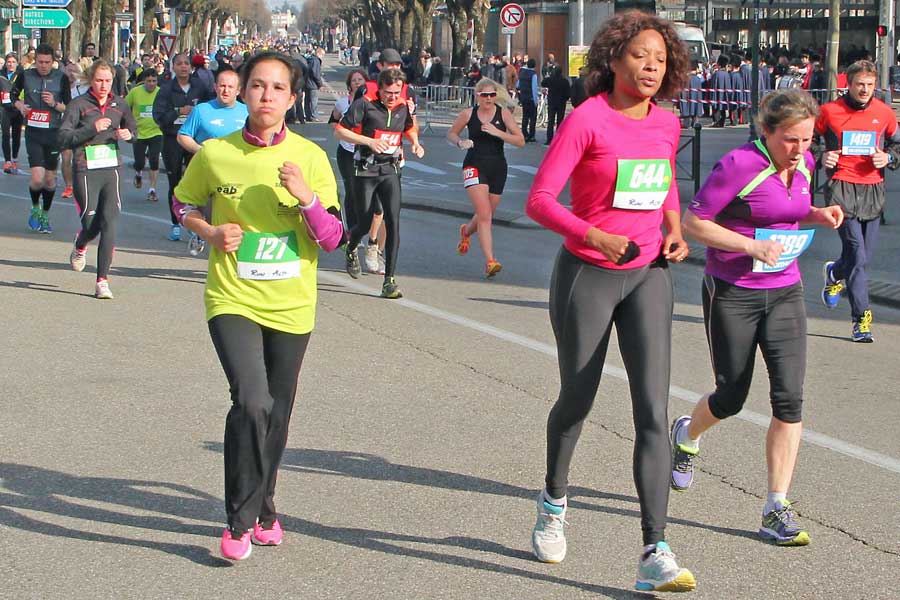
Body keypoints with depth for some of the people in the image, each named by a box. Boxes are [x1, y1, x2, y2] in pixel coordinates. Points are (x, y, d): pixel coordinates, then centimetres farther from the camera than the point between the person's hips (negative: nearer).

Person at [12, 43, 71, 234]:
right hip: (33, 132, -1)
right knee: (37, 178, -12)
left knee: (50, 178, 8)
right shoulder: (26, 76, -1)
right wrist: (20, 105, -2)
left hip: (54, 132, 1)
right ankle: (35, 209, 16)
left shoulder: (61, 78, -2)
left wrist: (55, 104, -16)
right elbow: (13, 93, 18)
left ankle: (45, 215, 27)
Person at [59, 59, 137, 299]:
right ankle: (79, 247, 39)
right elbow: (63, 138, -10)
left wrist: (128, 134, 5)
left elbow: (132, 127, 28)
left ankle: (102, 281, -4)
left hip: (111, 170, 3)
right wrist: (92, 129, -20)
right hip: (85, 172, -3)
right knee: (91, 224, -1)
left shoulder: (119, 104, 10)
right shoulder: (79, 105, -3)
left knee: (109, 224, -8)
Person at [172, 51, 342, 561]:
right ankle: (242, 520, -5)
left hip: (291, 305, 2)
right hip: (233, 300, -2)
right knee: (252, 402, -20)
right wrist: (212, 233, -7)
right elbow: (184, 206, 13)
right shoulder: (214, 154, -4)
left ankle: (263, 507, 36)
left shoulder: (311, 157, -4)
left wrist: (307, 197, -21)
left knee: (277, 414, 13)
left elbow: (332, 239, -4)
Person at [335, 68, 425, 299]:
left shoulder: (403, 106, 4)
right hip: (366, 169, -3)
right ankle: (351, 248, 42)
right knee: (365, 224, 3)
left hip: (390, 169, 3)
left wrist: (415, 143, 6)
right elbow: (339, 131, -10)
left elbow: (409, 127, 27)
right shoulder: (365, 104, -11)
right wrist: (369, 141, -21)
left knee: (393, 222, -11)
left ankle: (389, 280, -8)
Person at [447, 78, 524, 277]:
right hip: (475, 165, -2)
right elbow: (451, 134, 13)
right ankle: (490, 261, -18)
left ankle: (466, 231, 50)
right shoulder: (468, 114, -1)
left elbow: (520, 141, -7)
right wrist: (460, 142, -9)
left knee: (486, 215, 15)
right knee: (484, 215, -16)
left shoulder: (503, 114, -2)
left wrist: (497, 132, -19)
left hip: (498, 168, 2)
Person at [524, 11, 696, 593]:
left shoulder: (667, 123, 4)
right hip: (587, 276, -3)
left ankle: (655, 555, -12)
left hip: (649, 276, 3)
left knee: (653, 410, -10)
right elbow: (539, 199, -16)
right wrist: (595, 237, -30)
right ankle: (554, 501, 45)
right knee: (577, 401, 14)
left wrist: (676, 230, 6)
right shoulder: (587, 119, -12)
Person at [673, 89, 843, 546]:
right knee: (731, 398, 8)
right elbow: (693, 221, -15)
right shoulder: (740, 165, -18)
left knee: (789, 397, -9)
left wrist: (817, 215, 1)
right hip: (731, 294, -5)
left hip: (784, 292, 5)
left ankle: (777, 509, -3)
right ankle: (687, 435, 44)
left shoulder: (803, 164, 4)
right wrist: (752, 245, -23)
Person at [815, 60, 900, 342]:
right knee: (856, 250, -14)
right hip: (842, 188, -4)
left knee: (866, 255, 8)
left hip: (872, 189, 4)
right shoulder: (830, 112, -1)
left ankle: (835, 272, 44)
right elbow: (811, 139, 13)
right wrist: (822, 155, -6)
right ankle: (861, 317, -9)